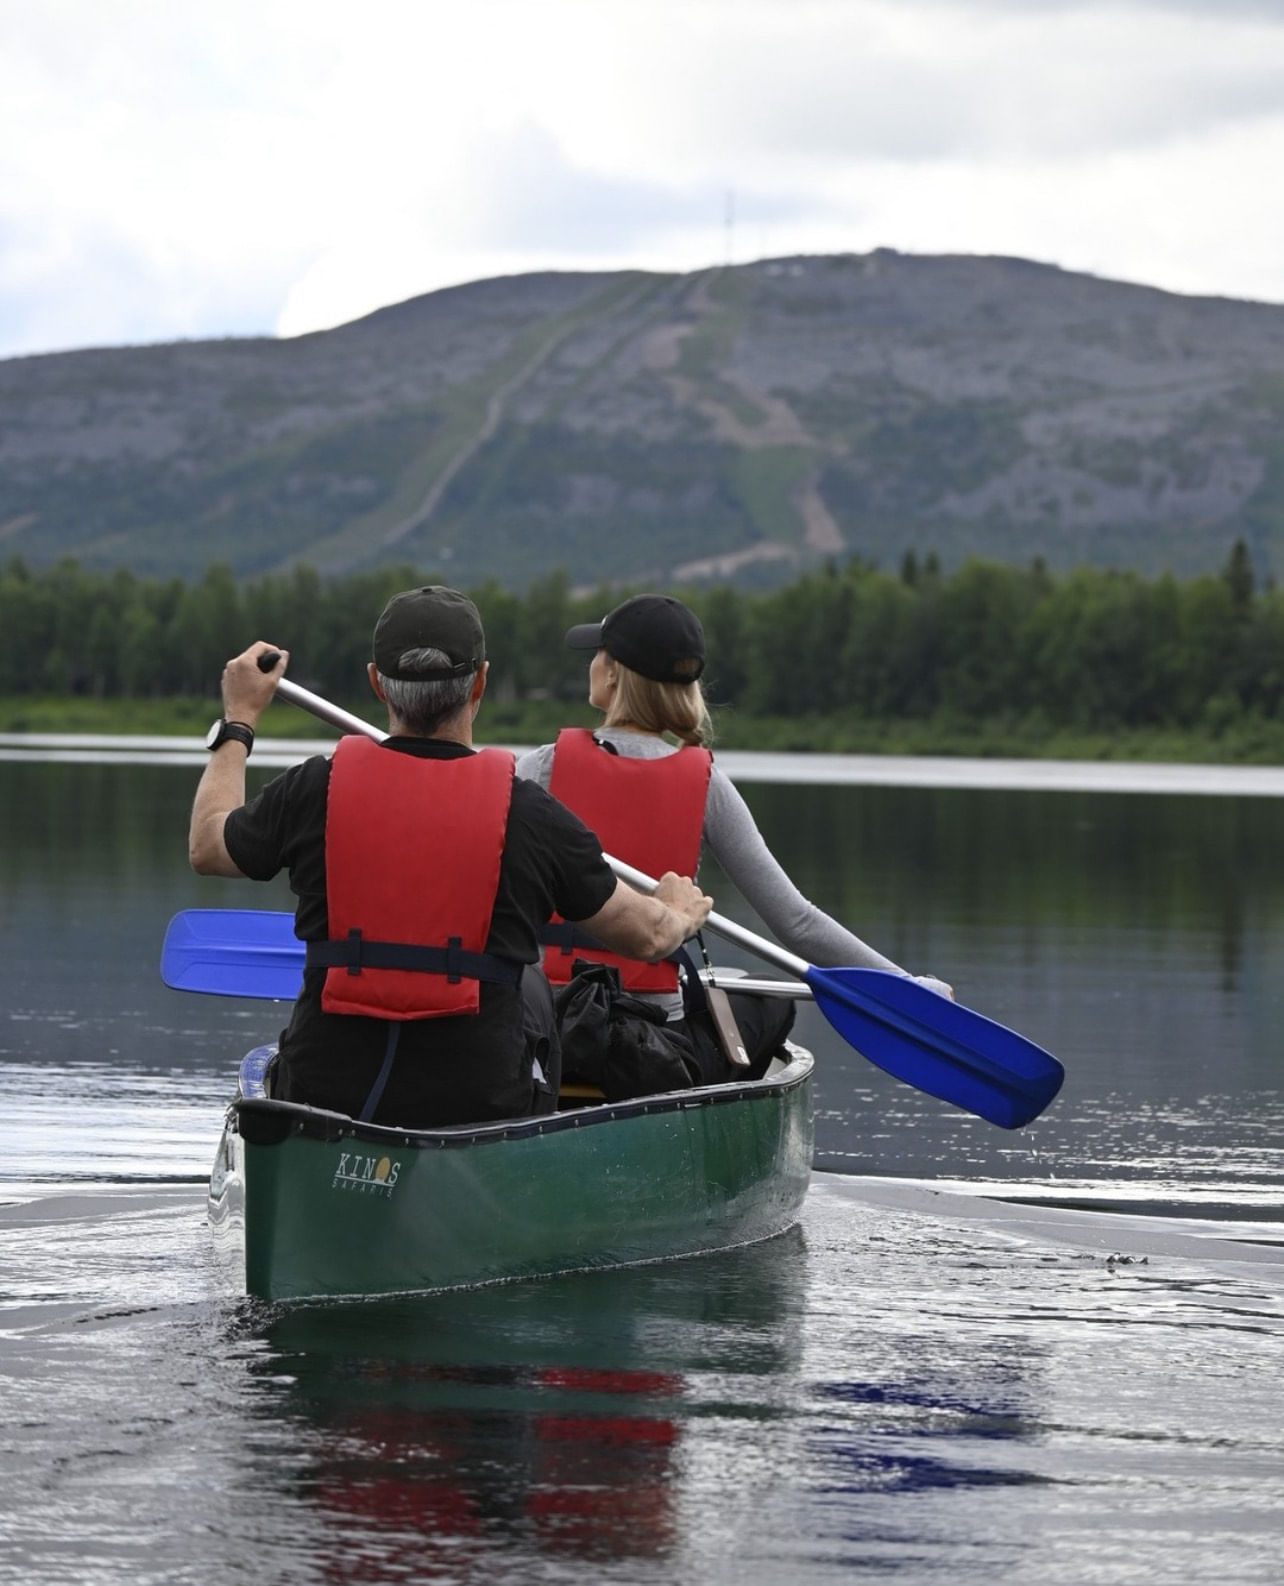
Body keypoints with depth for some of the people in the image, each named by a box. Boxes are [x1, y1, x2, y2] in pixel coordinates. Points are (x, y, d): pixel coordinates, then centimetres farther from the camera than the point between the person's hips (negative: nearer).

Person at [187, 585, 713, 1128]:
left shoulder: (315, 789, -6)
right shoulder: (530, 813, -8)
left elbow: (207, 847, 16)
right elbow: (649, 937, 6)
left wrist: (238, 721, 30)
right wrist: (681, 914, 31)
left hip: (323, 1097, 1)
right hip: (478, 1103, -1)